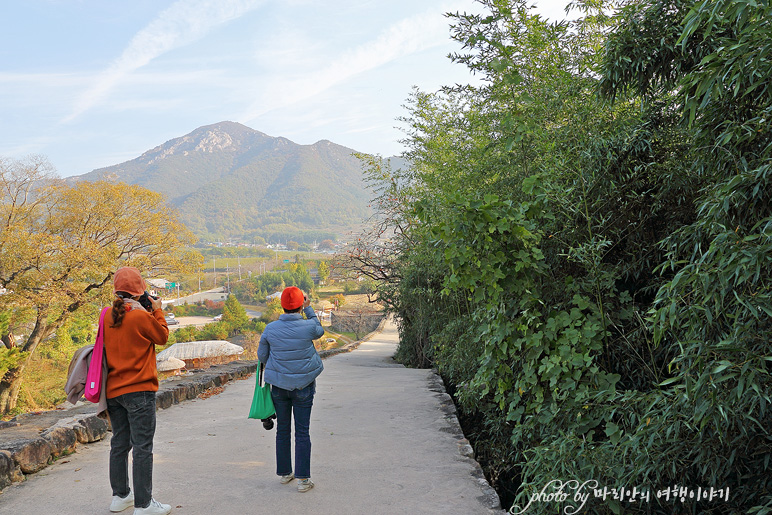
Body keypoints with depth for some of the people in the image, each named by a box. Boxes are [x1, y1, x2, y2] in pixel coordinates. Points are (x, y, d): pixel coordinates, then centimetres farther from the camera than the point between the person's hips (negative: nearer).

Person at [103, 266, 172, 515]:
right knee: (142, 448, -2)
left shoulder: (108, 315, 4)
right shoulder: (141, 316, -16)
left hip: (113, 390, 7)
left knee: (119, 444, 17)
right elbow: (162, 336, -1)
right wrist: (157, 310, 8)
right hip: (139, 390, -7)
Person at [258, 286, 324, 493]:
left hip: (279, 386, 2)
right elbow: (319, 331, 11)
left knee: (282, 429, 15)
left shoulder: (270, 329, -7)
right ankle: (303, 478, 6)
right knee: (302, 432, 4)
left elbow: (262, 355, 6)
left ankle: (284, 473, 26)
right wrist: (309, 309, 16)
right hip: (303, 385, -2)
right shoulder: (308, 326, -14)